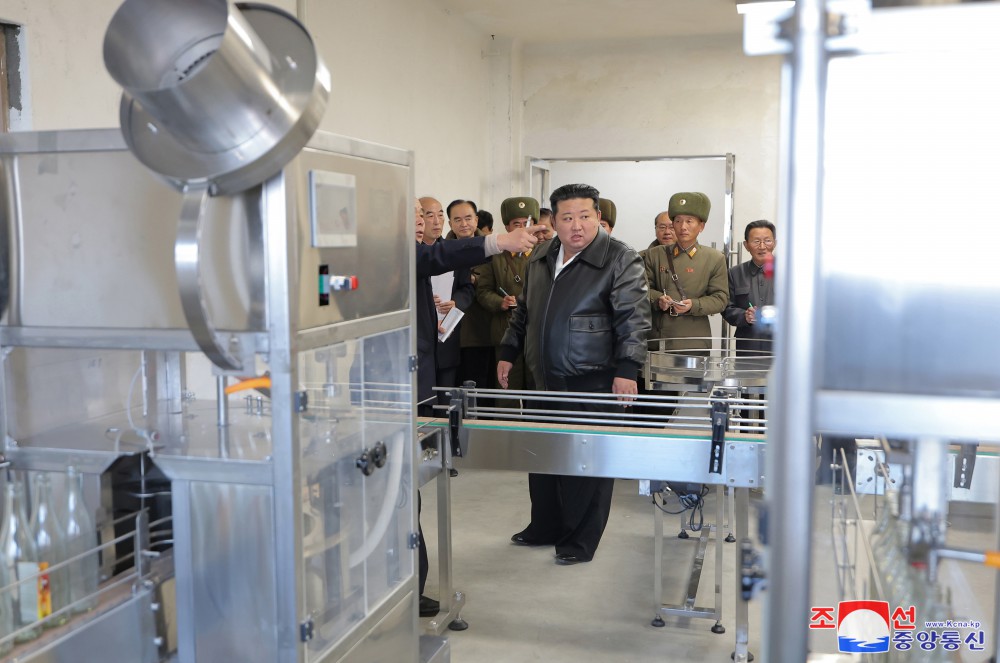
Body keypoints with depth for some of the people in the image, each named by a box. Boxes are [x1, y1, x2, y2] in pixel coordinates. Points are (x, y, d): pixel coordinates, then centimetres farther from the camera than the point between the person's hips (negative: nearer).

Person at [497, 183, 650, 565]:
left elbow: (633, 318, -13)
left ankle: (580, 541, 16)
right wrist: (508, 353, 18)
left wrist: (627, 369, -19)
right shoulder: (541, 258, 11)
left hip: (593, 383, -6)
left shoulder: (619, 259, -9)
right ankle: (545, 527, 33)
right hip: (544, 378, 7)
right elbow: (524, 312, 21)